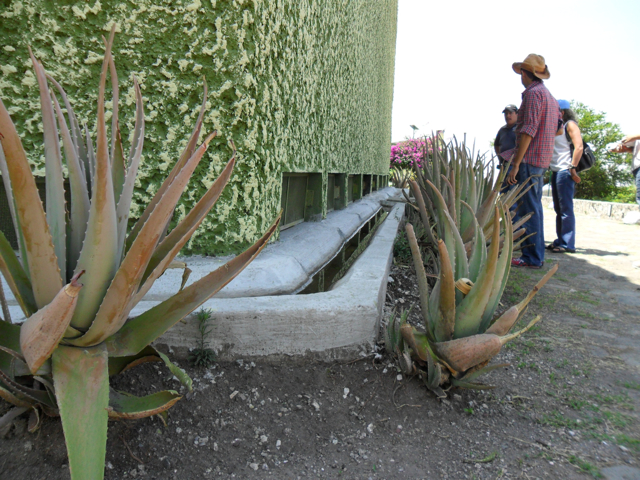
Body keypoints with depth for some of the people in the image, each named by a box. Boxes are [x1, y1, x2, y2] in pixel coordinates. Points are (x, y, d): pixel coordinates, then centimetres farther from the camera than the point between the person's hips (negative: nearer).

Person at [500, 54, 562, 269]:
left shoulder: (533, 93, -10)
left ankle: (532, 257, -5)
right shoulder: (550, 96, 20)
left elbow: (528, 130, -18)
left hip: (529, 160, -10)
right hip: (542, 160, 10)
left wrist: (516, 164, -20)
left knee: (528, 209, -8)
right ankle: (535, 254, 22)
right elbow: (557, 128, 22)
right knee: (533, 208, 15)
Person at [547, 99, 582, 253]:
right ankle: (560, 241, 17)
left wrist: (572, 168, -20)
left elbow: (579, 147, -14)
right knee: (558, 209, 11)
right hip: (555, 171, 9)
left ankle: (567, 244, -6)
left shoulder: (570, 125, -3)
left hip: (565, 171, -9)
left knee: (566, 208, -8)